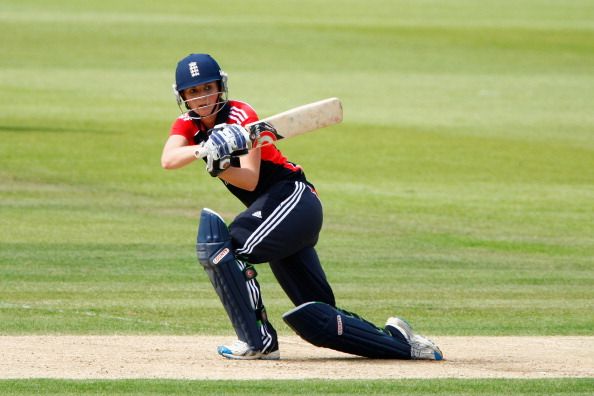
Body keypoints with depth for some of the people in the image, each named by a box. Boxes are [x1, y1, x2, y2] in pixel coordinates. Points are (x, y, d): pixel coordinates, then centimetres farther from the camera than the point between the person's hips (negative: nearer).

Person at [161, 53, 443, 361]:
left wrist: (220, 168, -39)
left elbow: (250, 180, -21)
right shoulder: (188, 124, 8)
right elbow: (168, 159, -15)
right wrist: (202, 150, -33)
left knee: (219, 243, -26)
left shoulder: (240, 116, -11)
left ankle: (258, 341, -21)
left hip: (293, 198, -8)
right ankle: (398, 340, 14)